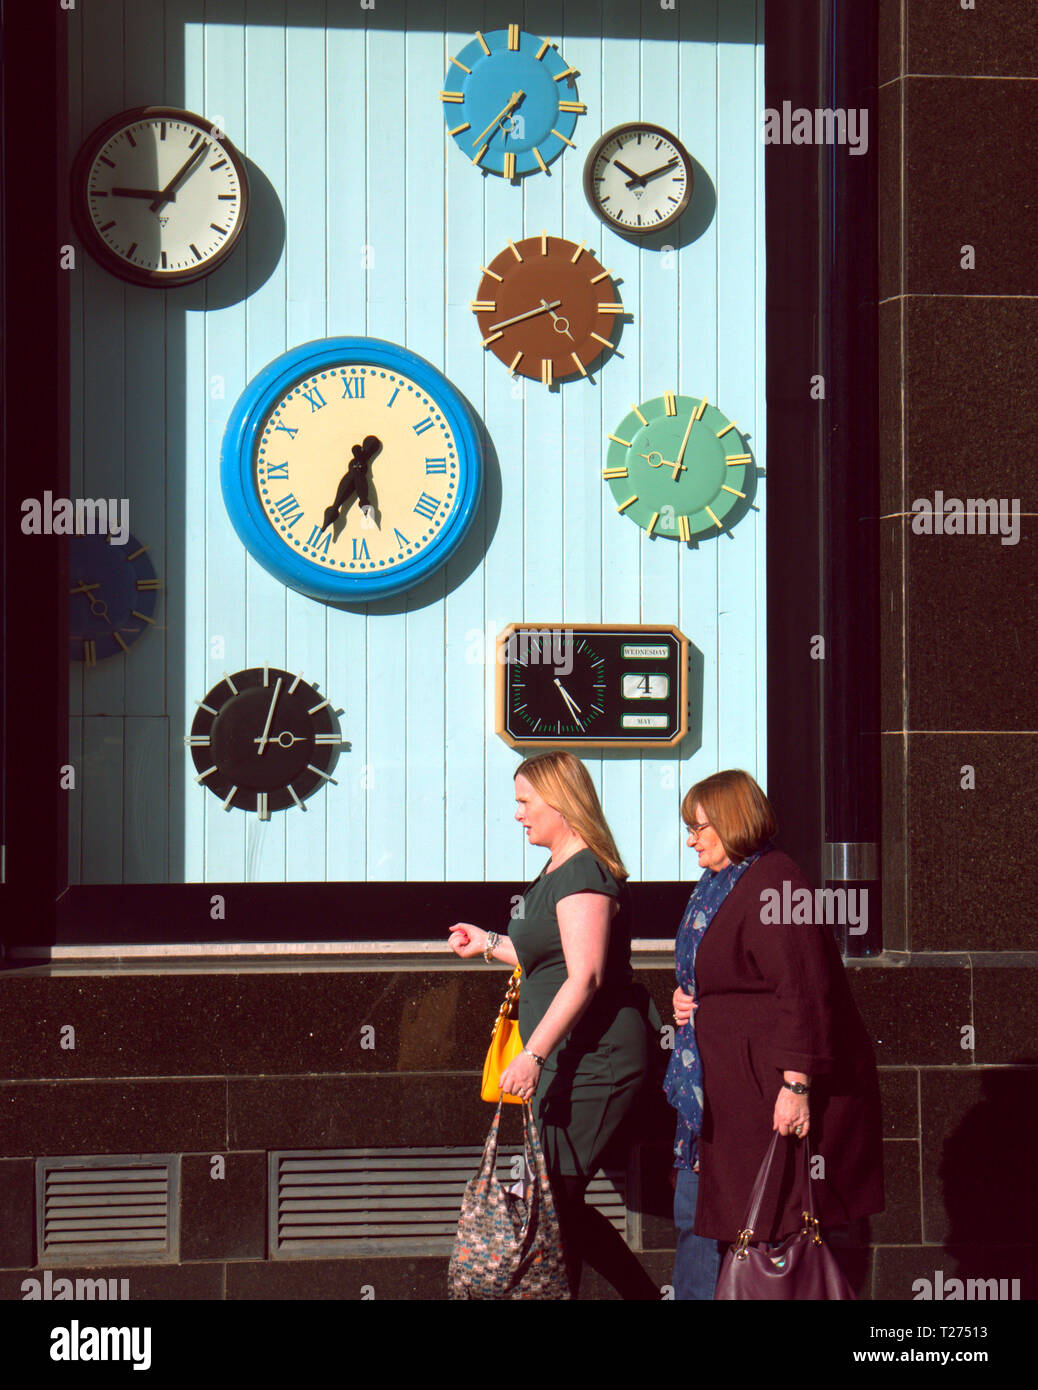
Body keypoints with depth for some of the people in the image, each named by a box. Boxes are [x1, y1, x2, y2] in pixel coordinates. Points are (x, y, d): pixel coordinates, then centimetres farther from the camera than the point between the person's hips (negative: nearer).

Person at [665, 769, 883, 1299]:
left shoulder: (773, 886, -18)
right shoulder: (718, 887, 15)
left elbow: (803, 993, -24)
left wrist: (796, 1084, -28)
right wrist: (685, 998, 9)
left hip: (767, 1087, -10)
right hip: (722, 1086, 10)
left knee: (763, 1225, -5)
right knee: (695, 1215, 11)